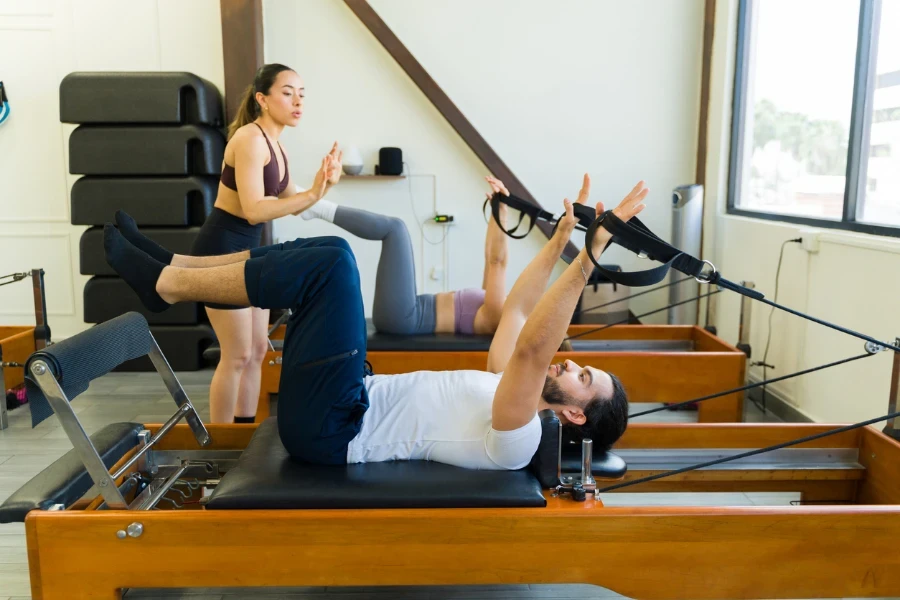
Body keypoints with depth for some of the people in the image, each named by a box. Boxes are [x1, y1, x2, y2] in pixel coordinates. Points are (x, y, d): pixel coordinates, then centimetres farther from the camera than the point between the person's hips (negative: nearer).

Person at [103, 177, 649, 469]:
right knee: (329, 255, 5)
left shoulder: (516, 437, -13)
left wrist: (589, 260, -34)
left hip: (329, 427, -9)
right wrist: (561, 239, 14)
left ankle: (165, 284, -7)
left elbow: (529, 348, -31)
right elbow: (516, 311, 17)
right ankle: (169, 268, 8)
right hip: (355, 404, 9)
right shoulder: (509, 396, 13)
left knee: (331, 263, -22)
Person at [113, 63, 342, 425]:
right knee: (237, 355, -3)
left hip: (247, 250, 10)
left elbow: (289, 204, 11)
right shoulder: (250, 139, -18)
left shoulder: (276, 146, 10)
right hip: (221, 248, -10)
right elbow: (253, 210, -27)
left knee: (258, 350, 14)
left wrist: (321, 186, -5)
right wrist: (312, 194, -28)